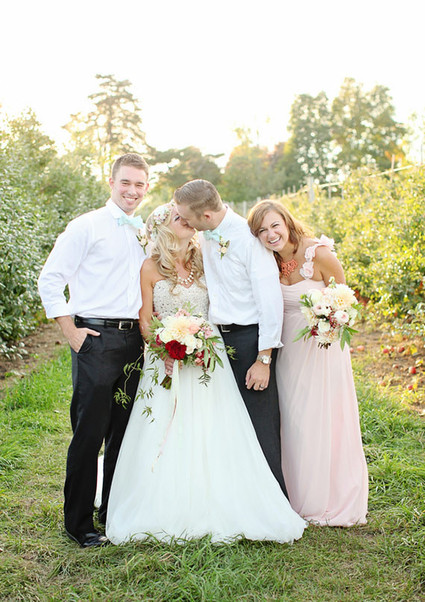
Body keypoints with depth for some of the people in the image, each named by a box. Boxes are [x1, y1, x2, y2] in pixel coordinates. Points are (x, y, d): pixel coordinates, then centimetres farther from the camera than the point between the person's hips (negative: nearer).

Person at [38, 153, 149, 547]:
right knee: (90, 432, -3)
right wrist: (71, 333, -9)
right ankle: (78, 523, 11)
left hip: (135, 340, 6)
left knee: (126, 430, 12)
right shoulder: (87, 226, -3)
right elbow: (50, 280, -5)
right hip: (96, 340, -6)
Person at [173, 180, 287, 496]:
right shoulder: (205, 235, 6)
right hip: (219, 337, 7)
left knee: (260, 426, -3)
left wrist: (264, 359, -18)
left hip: (250, 337, -7)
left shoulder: (249, 239, -16)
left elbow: (271, 299, -17)